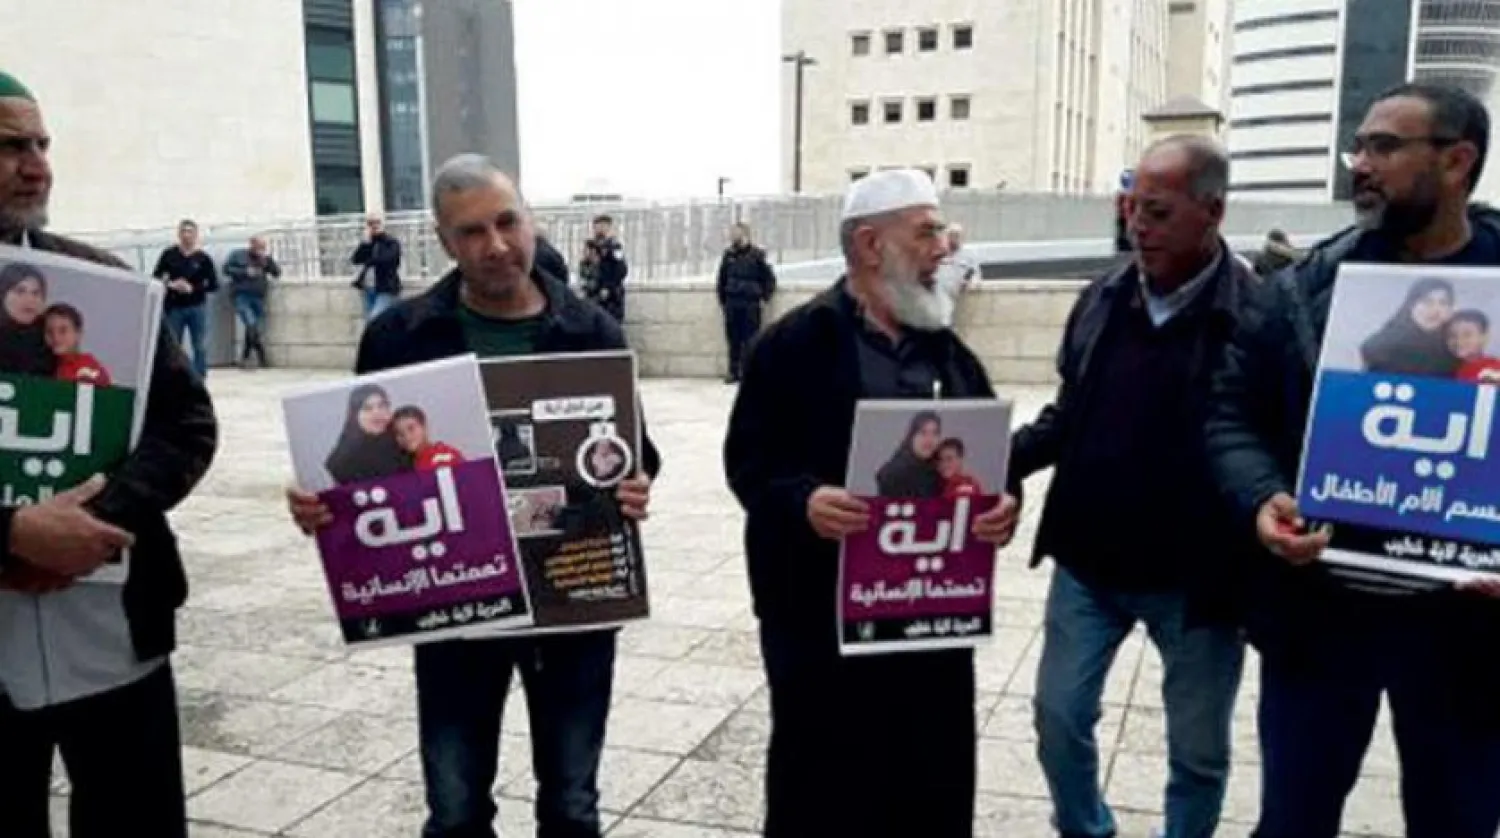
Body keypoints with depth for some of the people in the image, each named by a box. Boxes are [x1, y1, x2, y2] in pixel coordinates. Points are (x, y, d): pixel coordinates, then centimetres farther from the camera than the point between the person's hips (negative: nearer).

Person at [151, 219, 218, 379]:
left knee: (200, 348, 0)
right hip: (174, 308, 1)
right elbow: (156, 278, 7)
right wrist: (171, 284, -12)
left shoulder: (203, 258, 0)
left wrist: (193, 288, -14)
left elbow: (214, 285, -1)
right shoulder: (169, 255, 2)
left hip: (197, 308, -1)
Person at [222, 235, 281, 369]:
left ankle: (244, 358, 14)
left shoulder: (265, 258, 16)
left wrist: (268, 258, -7)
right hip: (241, 296, -4)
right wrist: (245, 272, -9)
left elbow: (277, 273, 7)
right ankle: (262, 357, -18)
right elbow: (226, 269, 1)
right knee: (251, 325, -21)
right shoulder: (238, 254, 8)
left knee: (255, 328, 2)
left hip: (258, 298, 4)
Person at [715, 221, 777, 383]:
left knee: (750, 339, -1)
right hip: (732, 304, 3)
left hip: (751, 304, -3)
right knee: (733, 339, 8)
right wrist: (722, 300, 11)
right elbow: (722, 280, 13)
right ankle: (733, 372, 16)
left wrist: (764, 299, -2)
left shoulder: (756, 255, -4)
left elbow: (769, 279, 2)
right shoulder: (729, 255, 5)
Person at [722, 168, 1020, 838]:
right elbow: (749, 460, -8)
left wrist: (1003, 501, -10)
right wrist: (802, 501, -27)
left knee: (937, 781, 15)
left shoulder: (949, 350, 11)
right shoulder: (797, 343, -6)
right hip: (820, 614, -5)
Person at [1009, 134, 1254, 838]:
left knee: (1198, 748, 16)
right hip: (1087, 564, 5)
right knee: (1058, 716, 15)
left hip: (1193, 578, -4)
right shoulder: (1102, 299, 1)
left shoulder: (1257, 313, -15)